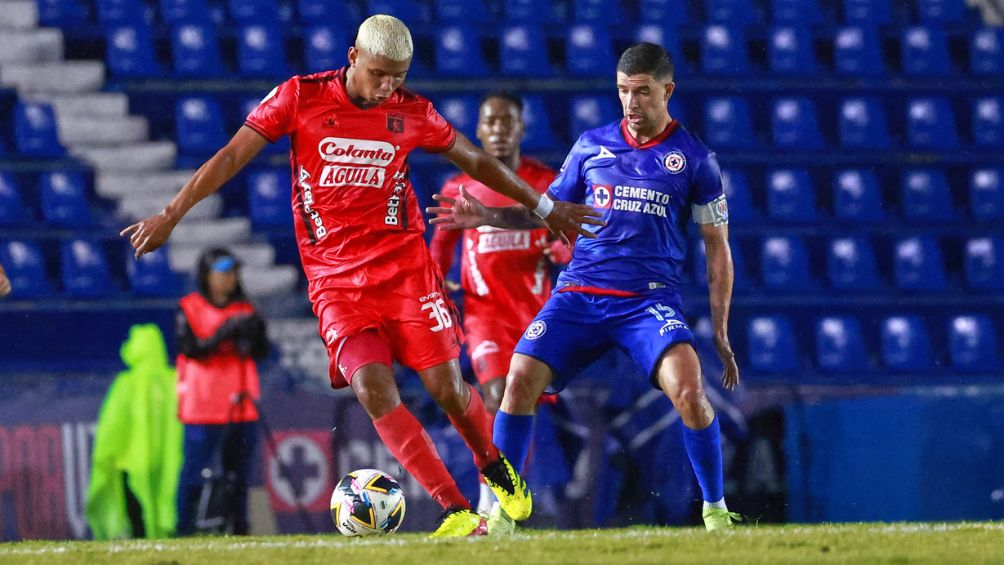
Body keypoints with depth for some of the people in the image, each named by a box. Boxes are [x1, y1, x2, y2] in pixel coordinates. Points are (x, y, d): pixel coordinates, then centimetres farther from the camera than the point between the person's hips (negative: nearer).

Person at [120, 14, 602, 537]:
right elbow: (232, 156, -1)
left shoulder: (412, 112, 2)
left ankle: (494, 468, 27)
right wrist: (171, 215, -6)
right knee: (372, 387, -19)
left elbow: (475, 160, 17)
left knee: (446, 387, -5)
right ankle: (457, 511, -19)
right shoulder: (299, 97, -4)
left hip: (404, 266, 1)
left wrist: (544, 208, 23)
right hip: (334, 277, -1)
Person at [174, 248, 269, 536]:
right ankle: (183, 530, -6)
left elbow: (261, 352, 8)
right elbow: (191, 349, -11)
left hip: (241, 404, 5)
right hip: (203, 404, -5)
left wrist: (253, 334, -13)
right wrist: (223, 334, -21)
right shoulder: (190, 309, 1)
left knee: (239, 471, 5)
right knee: (195, 469, -8)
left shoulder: (244, 309, 15)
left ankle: (239, 529, 10)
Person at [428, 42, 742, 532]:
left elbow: (717, 251, 8)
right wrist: (488, 217, 3)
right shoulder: (592, 146, 11)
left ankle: (716, 510, -8)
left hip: (650, 298, -3)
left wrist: (720, 333, 3)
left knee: (689, 389, -26)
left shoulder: (693, 158, 4)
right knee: (520, 379, -16)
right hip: (578, 294, 3)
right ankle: (499, 508, -4)